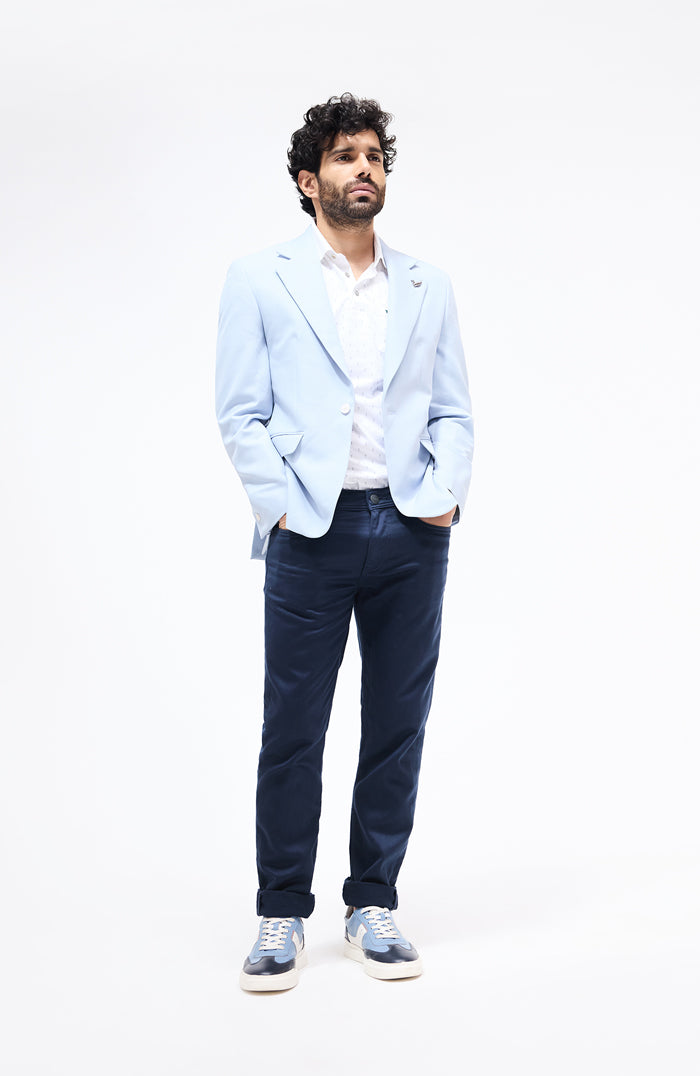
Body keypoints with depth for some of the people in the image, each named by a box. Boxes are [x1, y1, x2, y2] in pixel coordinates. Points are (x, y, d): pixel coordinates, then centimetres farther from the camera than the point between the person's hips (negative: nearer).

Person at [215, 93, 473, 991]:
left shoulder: (427, 289, 15)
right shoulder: (260, 280, 7)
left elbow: (452, 411, 14)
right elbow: (240, 413, 1)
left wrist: (447, 492, -3)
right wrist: (282, 509, -9)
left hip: (412, 532, 3)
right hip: (312, 534, -3)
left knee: (397, 724, 6)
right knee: (292, 729, 0)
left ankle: (373, 906, 18)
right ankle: (281, 917, 11)